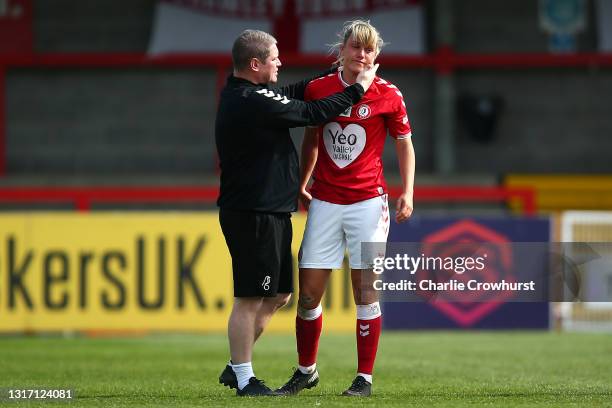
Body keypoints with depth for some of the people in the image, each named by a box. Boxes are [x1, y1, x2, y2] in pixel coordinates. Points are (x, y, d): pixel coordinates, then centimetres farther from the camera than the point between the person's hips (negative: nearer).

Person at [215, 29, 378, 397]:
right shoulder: (252, 102, -18)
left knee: (279, 295, 16)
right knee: (250, 299, -4)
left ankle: (236, 368, 22)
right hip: (254, 215, -11)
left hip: (271, 213, 11)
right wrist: (358, 88, -2)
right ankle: (244, 379, 2)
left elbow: (295, 94, 25)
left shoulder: (240, 96, 13)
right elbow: (313, 113, -13)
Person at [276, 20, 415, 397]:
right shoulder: (317, 90, 3)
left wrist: (407, 193, -3)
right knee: (308, 292, 1)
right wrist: (301, 185, 15)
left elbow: (405, 144, 6)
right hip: (324, 203, 2)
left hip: (368, 202, -2)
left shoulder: (388, 95, -2)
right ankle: (306, 371, 19)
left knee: (366, 291, -4)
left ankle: (365, 378, 3)